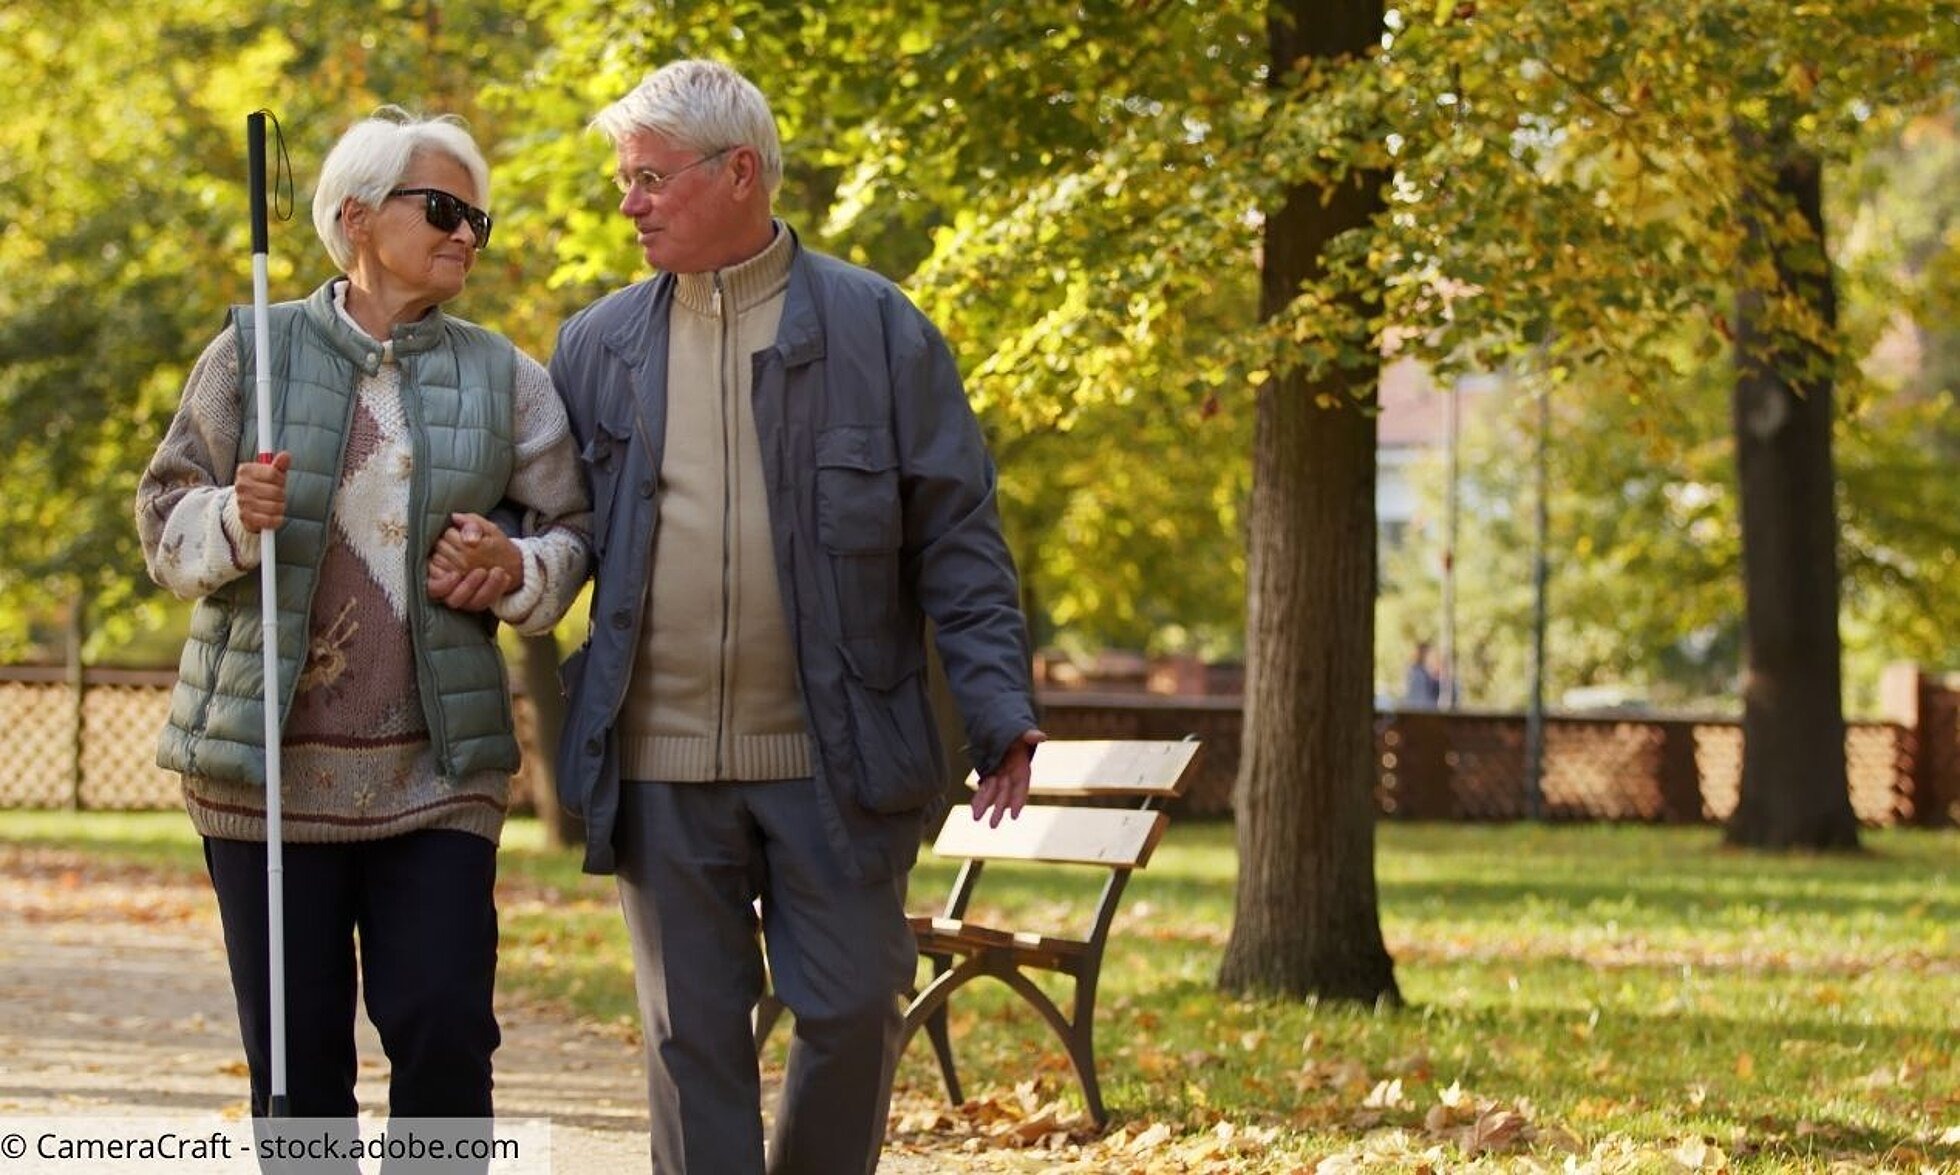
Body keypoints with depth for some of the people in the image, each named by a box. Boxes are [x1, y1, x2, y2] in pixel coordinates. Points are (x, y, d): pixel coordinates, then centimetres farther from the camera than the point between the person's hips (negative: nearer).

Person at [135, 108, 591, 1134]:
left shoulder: (504, 379, 10)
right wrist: (236, 518, -16)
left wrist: (515, 569, -9)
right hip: (269, 770, -1)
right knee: (296, 1055, 2)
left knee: (445, 1035, -7)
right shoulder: (253, 353, 5)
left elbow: (572, 532, 13)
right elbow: (165, 521, 6)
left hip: (436, 773, 1)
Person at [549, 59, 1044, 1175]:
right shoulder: (597, 346, 9)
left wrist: (1000, 707, -9)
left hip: (835, 759, -2)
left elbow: (958, 538, -1)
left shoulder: (877, 330, 0)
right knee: (693, 1037, 5)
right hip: (661, 765, 2)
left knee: (854, 1016, 0)